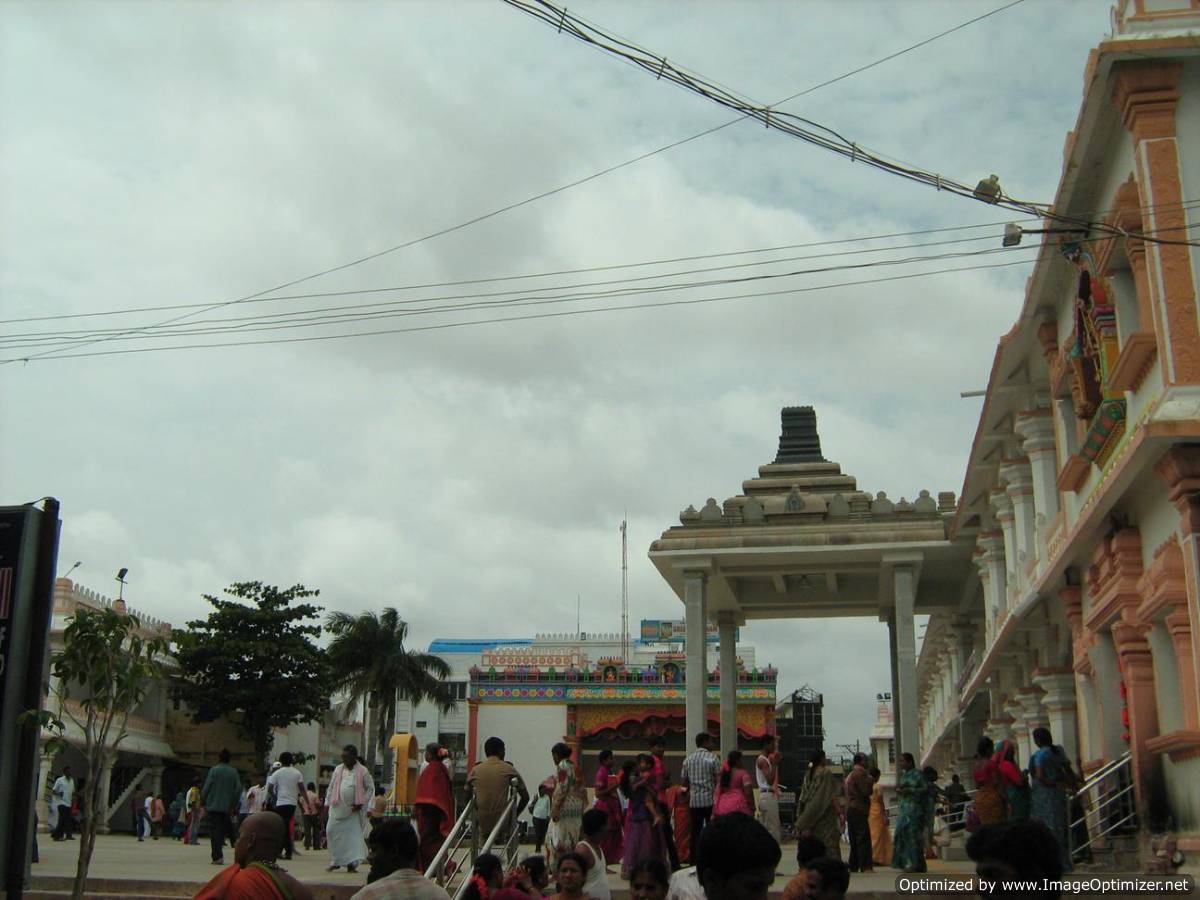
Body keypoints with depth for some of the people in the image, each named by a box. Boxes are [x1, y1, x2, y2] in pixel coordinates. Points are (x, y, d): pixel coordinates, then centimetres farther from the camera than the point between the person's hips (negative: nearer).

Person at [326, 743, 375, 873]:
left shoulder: (362, 771, -3)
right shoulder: (338, 769, 8)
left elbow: (370, 788, 0)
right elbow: (331, 787, 14)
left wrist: (361, 803, -9)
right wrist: (327, 802, 8)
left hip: (354, 809, -3)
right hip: (337, 807, 3)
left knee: (354, 834, -5)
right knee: (332, 831, -2)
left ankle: (352, 863, 1)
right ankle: (335, 862, 13)